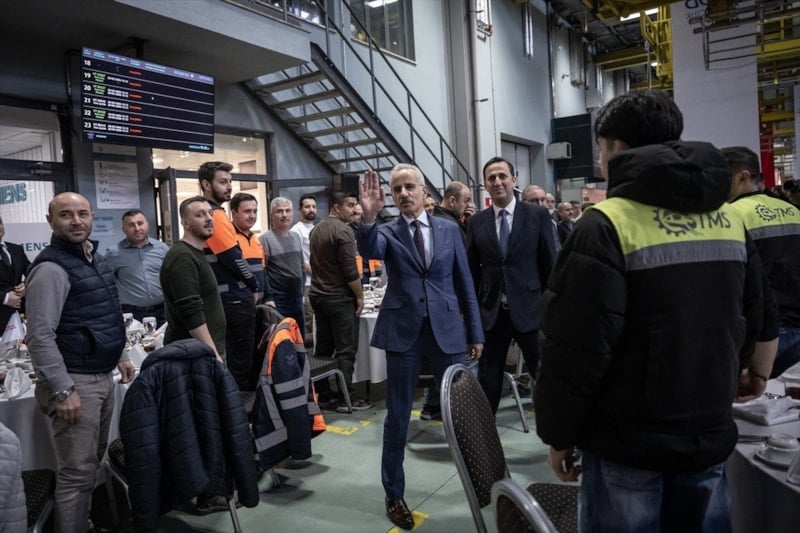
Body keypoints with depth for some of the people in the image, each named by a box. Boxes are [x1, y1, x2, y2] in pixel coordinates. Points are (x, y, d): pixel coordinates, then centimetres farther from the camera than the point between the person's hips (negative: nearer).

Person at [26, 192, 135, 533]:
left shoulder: (95, 258, 10)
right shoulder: (51, 268, -18)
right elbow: (40, 337, -22)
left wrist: (119, 355, 20)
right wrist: (63, 390, -23)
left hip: (102, 376, 9)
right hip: (76, 381, -9)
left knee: (93, 461, 21)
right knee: (77, 472, -2)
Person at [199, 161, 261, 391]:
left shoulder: (212, 213, 14)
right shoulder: (215, 215, -16)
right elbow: (233, 258, -19)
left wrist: (249, 287, 13)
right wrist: (254, 286, -5)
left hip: (231, 297, 10)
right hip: (236, 298, -10)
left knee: (234, 356, 17)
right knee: (241, 358, -2)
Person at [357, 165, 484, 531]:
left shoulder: (449, 230, 7)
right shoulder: (387, 232, 2)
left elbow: (464, 282, 9)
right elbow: (369, 251, -22)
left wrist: (475, 333, 8)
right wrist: (369, 217, -40)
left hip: (447, 330, 1)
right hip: (403, 332, -1)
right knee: (397, 417, 8)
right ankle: (394, 495, 24)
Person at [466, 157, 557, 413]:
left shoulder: (537, 215, -1)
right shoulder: (476, 222, 5)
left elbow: (549, 262, 0)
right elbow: (472, 269, 7)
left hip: (529, 308, -2)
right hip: (491, 311, 2)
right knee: (488, 376, 12)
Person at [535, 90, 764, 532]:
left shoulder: (607, 224, -17)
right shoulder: (730, 221, 4)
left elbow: (575, 347, -19)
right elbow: (749, 324, 12)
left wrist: (558, 433, -7)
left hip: (628, 442, -6)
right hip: (711, 434, 6)